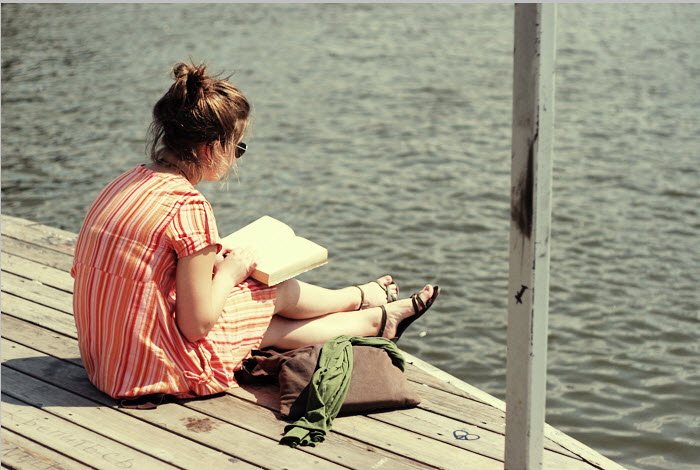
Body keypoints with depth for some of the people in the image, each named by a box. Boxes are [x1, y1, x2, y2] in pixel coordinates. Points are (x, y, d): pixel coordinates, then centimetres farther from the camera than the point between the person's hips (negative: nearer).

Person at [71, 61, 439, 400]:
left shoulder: (129, 182, 3)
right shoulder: (189, 208, -24)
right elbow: (197, 324, -20)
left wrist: (209, 260, 13)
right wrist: (230, 271, -2)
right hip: (155, 368, -8)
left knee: (270, 328, 23)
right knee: (280, 292, 13)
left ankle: (376, 320, 44)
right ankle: (365, 299, 42)